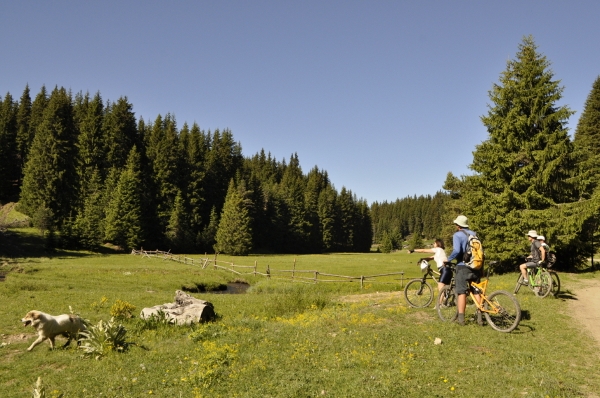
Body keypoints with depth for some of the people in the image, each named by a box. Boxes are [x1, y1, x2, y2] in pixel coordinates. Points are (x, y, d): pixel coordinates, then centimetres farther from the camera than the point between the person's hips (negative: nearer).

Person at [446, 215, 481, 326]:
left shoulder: (457, 235, -8)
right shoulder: (474, 234, 12)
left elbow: (456, 251, -22)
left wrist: (448, 259, -10)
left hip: (463, 266, -6)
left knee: (461, 292, -3)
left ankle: (461, 318, -3)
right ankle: (479, 317, 12)